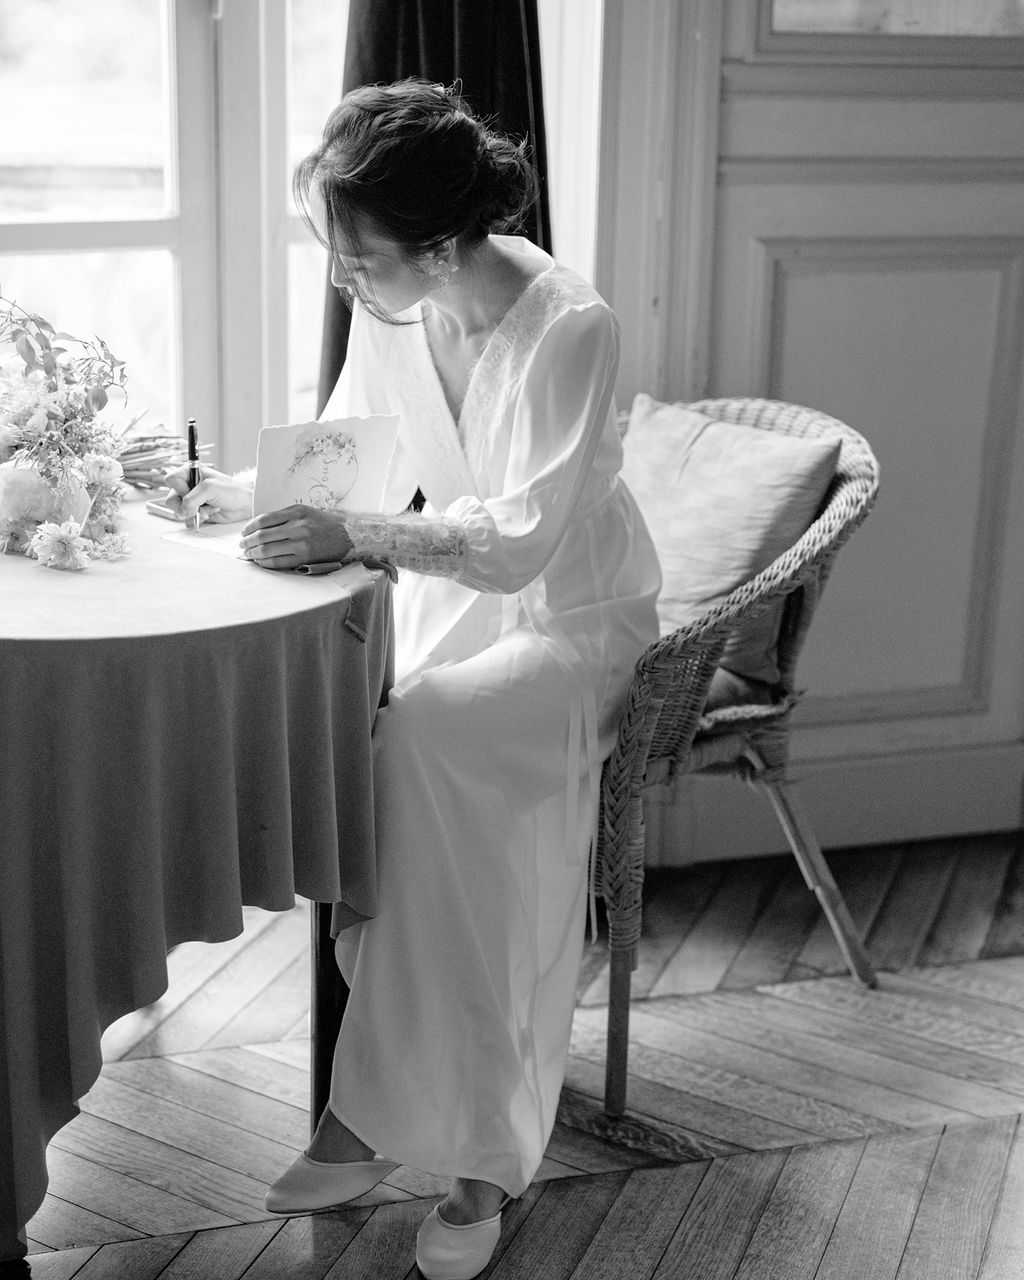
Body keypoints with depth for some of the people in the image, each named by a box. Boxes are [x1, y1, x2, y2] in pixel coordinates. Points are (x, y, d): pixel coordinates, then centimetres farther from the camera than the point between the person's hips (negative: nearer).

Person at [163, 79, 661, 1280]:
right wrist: (248, 495, -11)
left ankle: (476, 1147, -21)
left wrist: (352, 535, -35)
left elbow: (521, 537, -27)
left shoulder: (569, 327, -24)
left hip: (573, 621, -6)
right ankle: (376, 1101, -12)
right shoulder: (387, 310, -6)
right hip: (448, 597, 6)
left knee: (423, 739, -33)